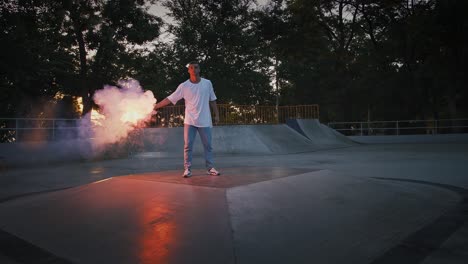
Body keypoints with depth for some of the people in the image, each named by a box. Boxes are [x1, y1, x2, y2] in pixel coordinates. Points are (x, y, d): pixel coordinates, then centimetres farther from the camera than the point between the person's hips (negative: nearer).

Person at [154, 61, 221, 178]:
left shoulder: (207, 83, 2)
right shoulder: (184, 86, -3)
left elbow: (212, 100, 11)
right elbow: (170, 99, -4)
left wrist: (217, 114, 7)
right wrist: (154, 106, -11)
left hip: (205, 121, 1)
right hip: (189, 121, -1)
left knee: (208, 145, 5)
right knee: (187, 146, -1)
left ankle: (210, 168, 15)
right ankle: (187, 169, 8)